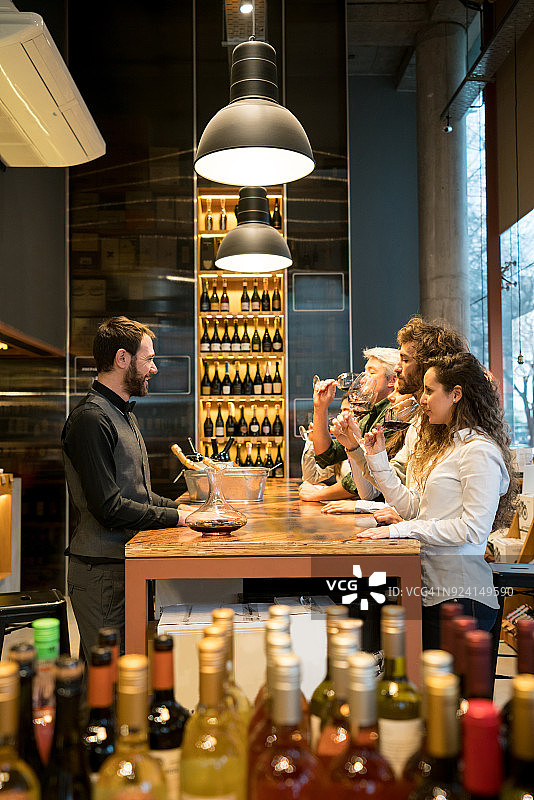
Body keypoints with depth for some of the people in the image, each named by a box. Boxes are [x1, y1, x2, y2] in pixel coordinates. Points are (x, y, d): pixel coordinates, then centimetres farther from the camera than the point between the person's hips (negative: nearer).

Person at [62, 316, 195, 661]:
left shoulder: (124, 414, 18)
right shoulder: (91, 419, -16)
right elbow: (108, 507, -21)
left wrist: (182, 507, 8)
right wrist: (175, 516, -12)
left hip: (127, 563, 9)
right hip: (101, 571, -9)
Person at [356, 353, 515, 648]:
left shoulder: (479, 450, -14)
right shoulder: (444, 445, 16)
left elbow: (473, 528, -20)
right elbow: (412, 508, 12)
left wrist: (402, 529, -19)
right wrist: (378, 459, 9)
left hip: (460, 594, -9)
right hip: (429, 589, 9)